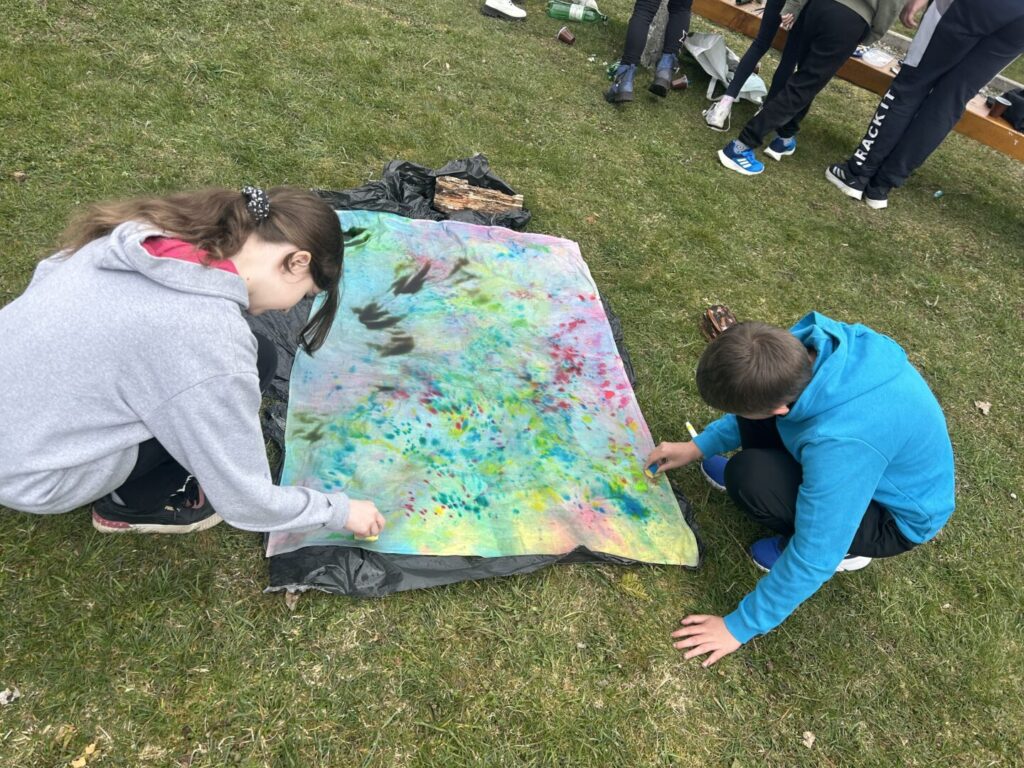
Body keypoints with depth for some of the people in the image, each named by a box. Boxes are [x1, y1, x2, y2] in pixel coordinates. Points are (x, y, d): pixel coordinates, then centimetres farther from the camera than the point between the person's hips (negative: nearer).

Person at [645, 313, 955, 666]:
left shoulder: (841, 443, -43)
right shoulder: (814, 340, -23)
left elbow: (813, 560, -31)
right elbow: (762, 395, 0)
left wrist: (741, 626, -17)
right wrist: (700, 445, 2)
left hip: (895, 516, -6)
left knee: (749, 478, -27)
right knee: (756, 389, -10)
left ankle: (845, 548, 2)